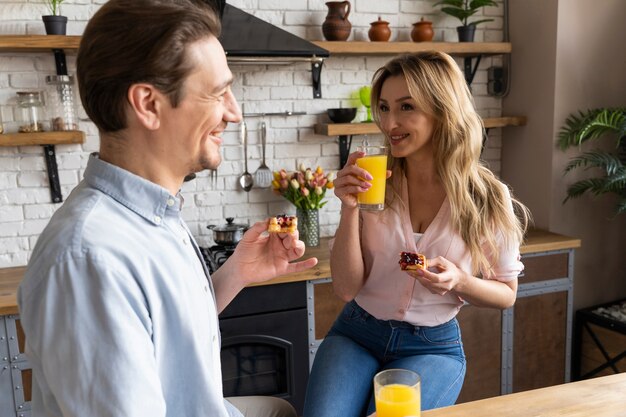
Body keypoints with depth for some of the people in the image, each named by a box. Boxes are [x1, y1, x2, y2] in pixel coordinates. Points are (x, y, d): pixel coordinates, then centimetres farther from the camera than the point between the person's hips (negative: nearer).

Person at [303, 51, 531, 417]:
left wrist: (459, 281, -19)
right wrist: (350, 209, -22)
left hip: (433, 347, 0)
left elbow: (506, 294, 2)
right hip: (356, 334, 1)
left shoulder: (487, 198, -10)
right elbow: (346, 288, -9)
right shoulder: (371, 182, -7)